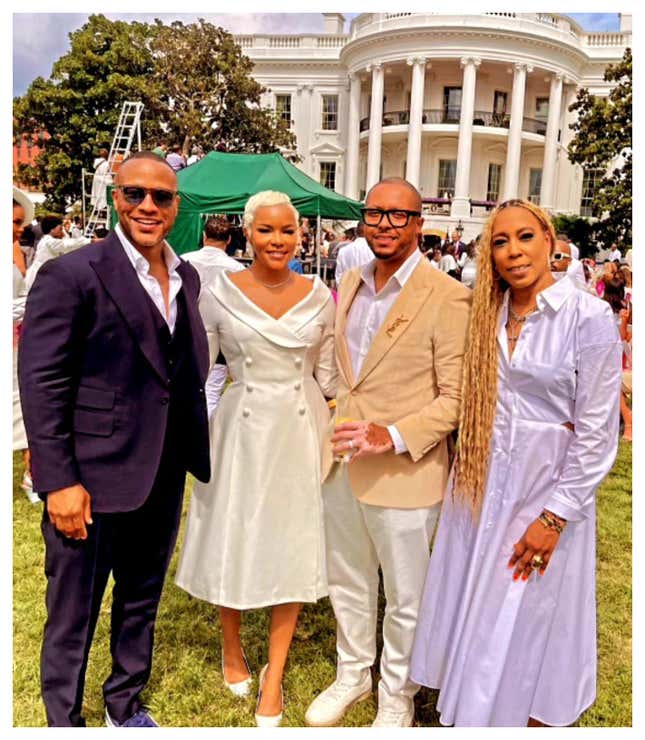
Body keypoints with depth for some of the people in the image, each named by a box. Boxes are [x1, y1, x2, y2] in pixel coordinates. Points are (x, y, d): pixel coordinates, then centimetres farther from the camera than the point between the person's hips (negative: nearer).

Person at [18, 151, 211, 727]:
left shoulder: (186, 277, 7)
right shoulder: (71, 274, -13)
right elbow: (40, 385, -15)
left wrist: (194, 453, 7)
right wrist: (58, 481, -17)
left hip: (164, 477, 6)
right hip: (93, 479, -6)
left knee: (143, 600, 23)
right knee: (73, 613, 12)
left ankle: (126, 703, 45)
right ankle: (64, 720, 36)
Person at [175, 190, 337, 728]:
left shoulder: (319, 296, 0)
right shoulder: (220, 292, -4)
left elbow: (327, 374, 7)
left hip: (301, 430, 1)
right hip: (241, 429, -1)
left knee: (294, 548, 6)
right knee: (233, 538, 12)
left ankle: (275, 674, 24)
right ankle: (232, 647, 40)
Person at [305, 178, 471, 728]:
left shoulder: (448, 298, -15)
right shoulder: (350, 284, 7)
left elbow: (456, 397, -15)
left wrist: (394, 436, -26)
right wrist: (328, 441, 12)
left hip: (404, 473, -6)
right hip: (341, 464, 6)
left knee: (405, 599, 14)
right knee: (348, 584, 23)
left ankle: (397, 698, 39)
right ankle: (352, 675, 47)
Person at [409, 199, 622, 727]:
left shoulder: (589, 318, -13)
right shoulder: (489, 315, 4)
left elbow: (597, 433, -13)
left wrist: (554, 517, -14)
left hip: (546, 491, -5)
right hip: (481, 488, 5)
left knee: (528, 621, 10)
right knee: (473, 609, 16)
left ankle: (531, 719, 36)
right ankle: (468, 714, 39)